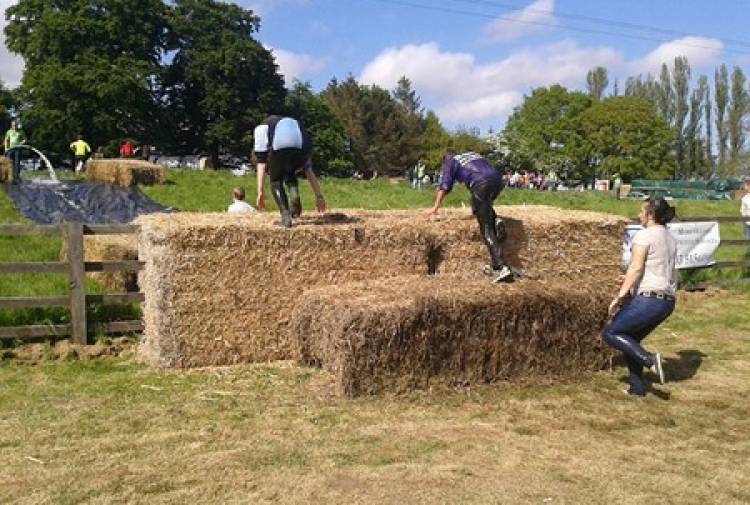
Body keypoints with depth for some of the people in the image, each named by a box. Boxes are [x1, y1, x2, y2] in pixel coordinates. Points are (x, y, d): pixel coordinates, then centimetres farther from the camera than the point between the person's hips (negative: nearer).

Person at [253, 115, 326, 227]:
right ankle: (295, 198, 8)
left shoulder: (262, 127, 34)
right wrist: (319, 196, 39)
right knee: (290, 175, 34)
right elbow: (308, 169, 40)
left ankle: (286, 215, 1)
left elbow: (261, 162, 20)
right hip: (303, 149, 4)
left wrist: (260, 191, 18)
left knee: (276, 182, 20)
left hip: (280, 147, -4)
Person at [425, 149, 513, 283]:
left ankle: (501, 268, -16)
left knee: (486, 228, -5)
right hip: (497, 179, 6)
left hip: (480, 185, -6)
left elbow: (445, 186, 12)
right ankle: (494, 219, 12)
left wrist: (436, 207, 15)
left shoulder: (450, 162, 21)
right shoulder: (473, 154, 36)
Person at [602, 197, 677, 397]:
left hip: (648, 298, -9)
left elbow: (636, 268, -18)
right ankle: (637, 387, 17)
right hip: (668, 301, 9)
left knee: (610, 333, 2)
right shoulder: (670, 239, 16)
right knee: (631, 339, 20)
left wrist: (620, 296, -18)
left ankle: (648, 359, -13)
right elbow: (670, 273, 18)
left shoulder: (644, 235, -9)